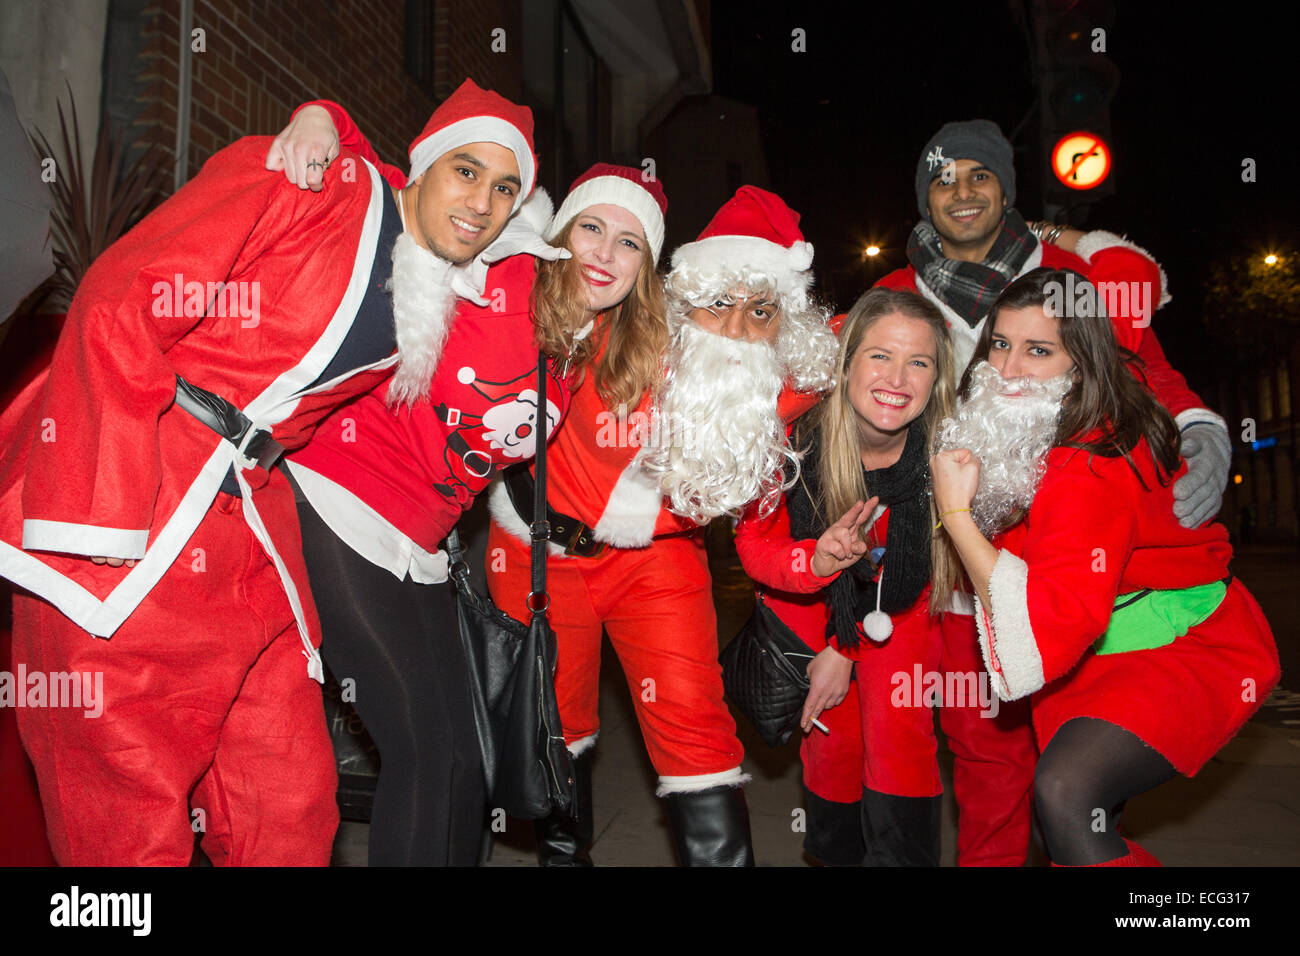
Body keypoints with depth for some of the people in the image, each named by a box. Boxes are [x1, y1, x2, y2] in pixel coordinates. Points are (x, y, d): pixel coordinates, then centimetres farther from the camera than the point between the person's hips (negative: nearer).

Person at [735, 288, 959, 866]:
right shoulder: (795, 436, -29)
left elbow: (927, 573, -9)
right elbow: (753, 542, -16)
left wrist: (846, 651, -11)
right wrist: (814, 561, -38)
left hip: (899, 607, 1)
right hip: (809, 600, 0)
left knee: (898, 730, -12)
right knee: (834, 739, -5)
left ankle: (903, 857, 13)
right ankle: (836, 852, 25)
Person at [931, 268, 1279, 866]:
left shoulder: (1092, 470, -31)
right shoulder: (1023, 431, -8)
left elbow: (1048, 632, -36)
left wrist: (955, 512, -34)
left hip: (1189, 650, -8)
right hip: (1102, 653, 8)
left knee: (1064, 791, -29)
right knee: (1073, 818, 12)